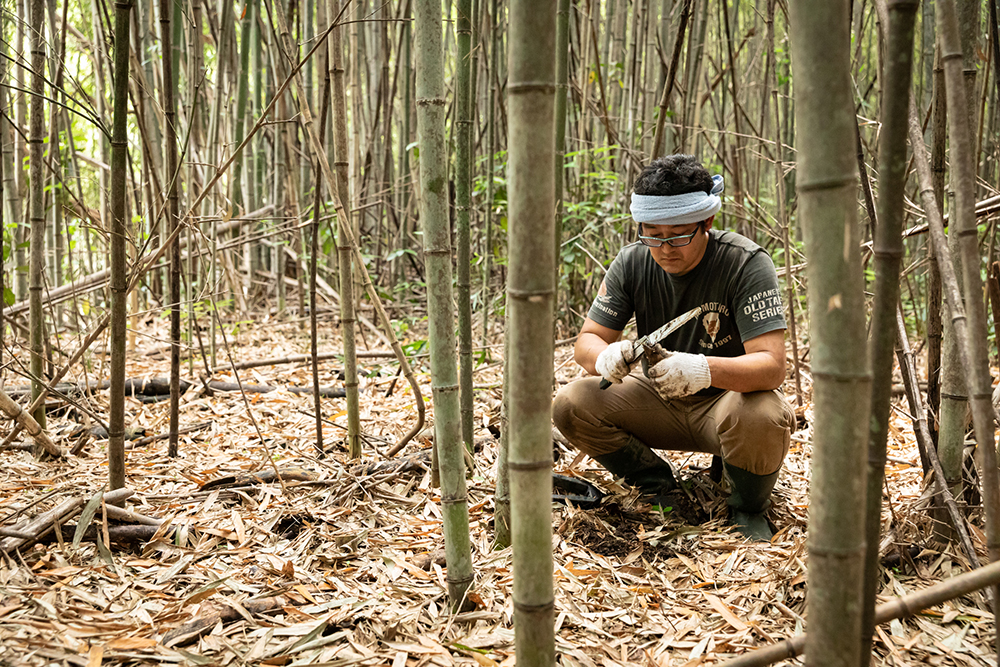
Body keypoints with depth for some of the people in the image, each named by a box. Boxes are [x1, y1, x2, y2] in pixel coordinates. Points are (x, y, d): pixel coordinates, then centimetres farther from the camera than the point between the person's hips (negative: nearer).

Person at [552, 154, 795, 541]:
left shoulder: (746, 263, -22)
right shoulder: (632, 262, -9)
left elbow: (771, 366, -30)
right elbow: (586, 341, -8)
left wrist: (703, 370, -50)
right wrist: (606, 357, -35)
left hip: (728, 396, -4)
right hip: (659, 401, 4)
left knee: (760, 419, -39)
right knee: (570, 405, -17)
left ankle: (748, 510, -4)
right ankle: (661, 490, 5)